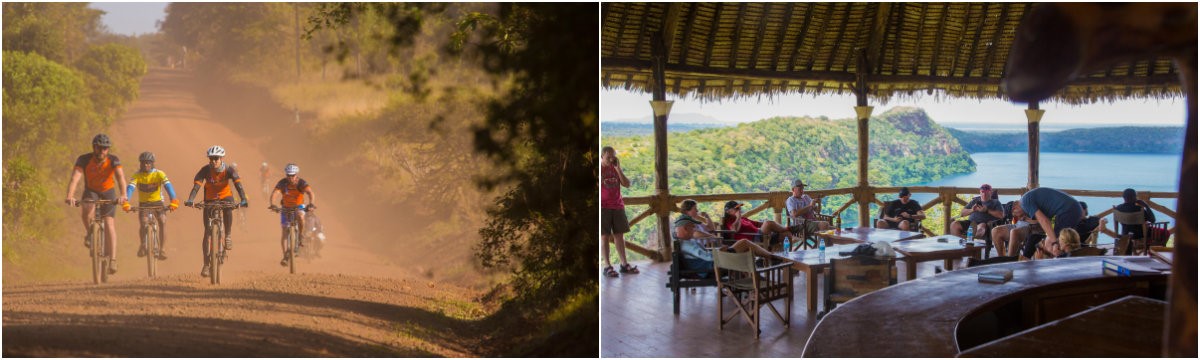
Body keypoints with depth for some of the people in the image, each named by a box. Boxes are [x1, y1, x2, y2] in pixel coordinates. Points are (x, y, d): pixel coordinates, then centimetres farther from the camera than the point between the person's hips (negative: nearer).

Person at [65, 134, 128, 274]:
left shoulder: (113, 160, -22)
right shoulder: (84, 160, -22)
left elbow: (120, 177, -37)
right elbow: (75, 178, -34)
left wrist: (123, 194, -55)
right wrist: (70, 196, -51)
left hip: (108, 192, 0)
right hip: (90, 191, 0)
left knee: (109, 223, -12)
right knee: (87, 211, -32)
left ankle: (112, 260, -13)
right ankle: (90, 233, 0)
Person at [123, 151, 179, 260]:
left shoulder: (159, 174, -18)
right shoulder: (137, 175, -15)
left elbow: (168, 186, -31)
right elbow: (130, 187, -28)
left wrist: (173, 201, -48)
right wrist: (126, 203, -46)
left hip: (157, 202, -1)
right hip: (143, 203, 1)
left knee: (163, 221, -21)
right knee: (143, 224, -18)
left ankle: (162, 250, -15)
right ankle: (143, 246, 10)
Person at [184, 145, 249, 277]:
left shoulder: (229, 170, -20)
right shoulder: (205, 170, -18)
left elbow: (238, 185, -32)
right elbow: (196, 186, -28)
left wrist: (243, 200, -48)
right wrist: (190, 200, -46)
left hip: (225, 197, -1)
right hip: (210, 200, 1)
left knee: (228, 208, -39)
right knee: (207, 232, -6)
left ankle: (228, 236, -16)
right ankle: (206, 264, 1)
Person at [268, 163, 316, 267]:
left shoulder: (301, 183, -21)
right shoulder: (282, 183, -19)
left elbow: (310, 192, -37)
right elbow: (274, 193, -32)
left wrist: (311, 203, -56)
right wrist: (272, 205, -51)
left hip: (299, 207, -1)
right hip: (286, 208, 1)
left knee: (300, 216, -36)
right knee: (284, 232, -5)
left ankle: (301, 235, -13)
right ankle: (285, 256, 4)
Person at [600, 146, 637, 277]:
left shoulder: (616, 168, 9)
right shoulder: (600, 169, -4)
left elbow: (627, 184, 0)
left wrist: (618, 169, -7)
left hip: (617, 206, 5)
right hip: (603, 207, -5)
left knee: (619, 235, 7)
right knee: (605, 236, -4)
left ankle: (624, 264, 10)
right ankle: (607, 266, -2)